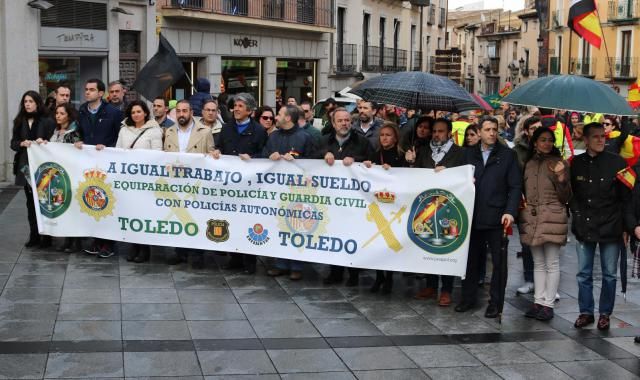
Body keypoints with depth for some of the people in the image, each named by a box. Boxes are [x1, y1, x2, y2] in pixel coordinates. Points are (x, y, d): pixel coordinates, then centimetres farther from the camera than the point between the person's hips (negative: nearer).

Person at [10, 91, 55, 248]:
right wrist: (22, 143, -12)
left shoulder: (47, 121, -3)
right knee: (30, 203, 8)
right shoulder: (19, 121, 9)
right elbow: (13, 143, 7)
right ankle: (34, 235, 14)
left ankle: (46, 236, 6)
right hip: (25, 166, 4)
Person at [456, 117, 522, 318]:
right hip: (473, 216, 3)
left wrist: (510, 211, -13)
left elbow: (515, 186, -3)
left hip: (497, 217, -3)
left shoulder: (508, 155, 1)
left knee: (498, 261, 4)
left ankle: (495, 301, 14)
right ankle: (469, 297, 22)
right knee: (471, 259, 10)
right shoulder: (469, 154, 10)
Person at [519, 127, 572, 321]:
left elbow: (565, 197, -1)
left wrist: (561, 178, -17)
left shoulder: (560, 163, 0)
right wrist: (522, 201, 4)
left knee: (552, 264, -1)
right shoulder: (528, 164, 12)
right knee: (538, 263, 10)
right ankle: (538, 301, 15)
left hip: (552, 218, -4)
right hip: (531, 218, 4)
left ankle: (548, 304, 3)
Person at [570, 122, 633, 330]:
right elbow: (571, 193, 11)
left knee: (609, 274, 7)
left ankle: (605, 313, 19)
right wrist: (577, 215, 3)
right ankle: (586, 312, 20)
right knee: (584, 274, 8)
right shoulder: (576, 163, 2)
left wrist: (626, 225, -5)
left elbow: (626, 197, -2)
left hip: (610, 227, -2)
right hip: (584, 227, 2)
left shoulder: (617, 162, -4)